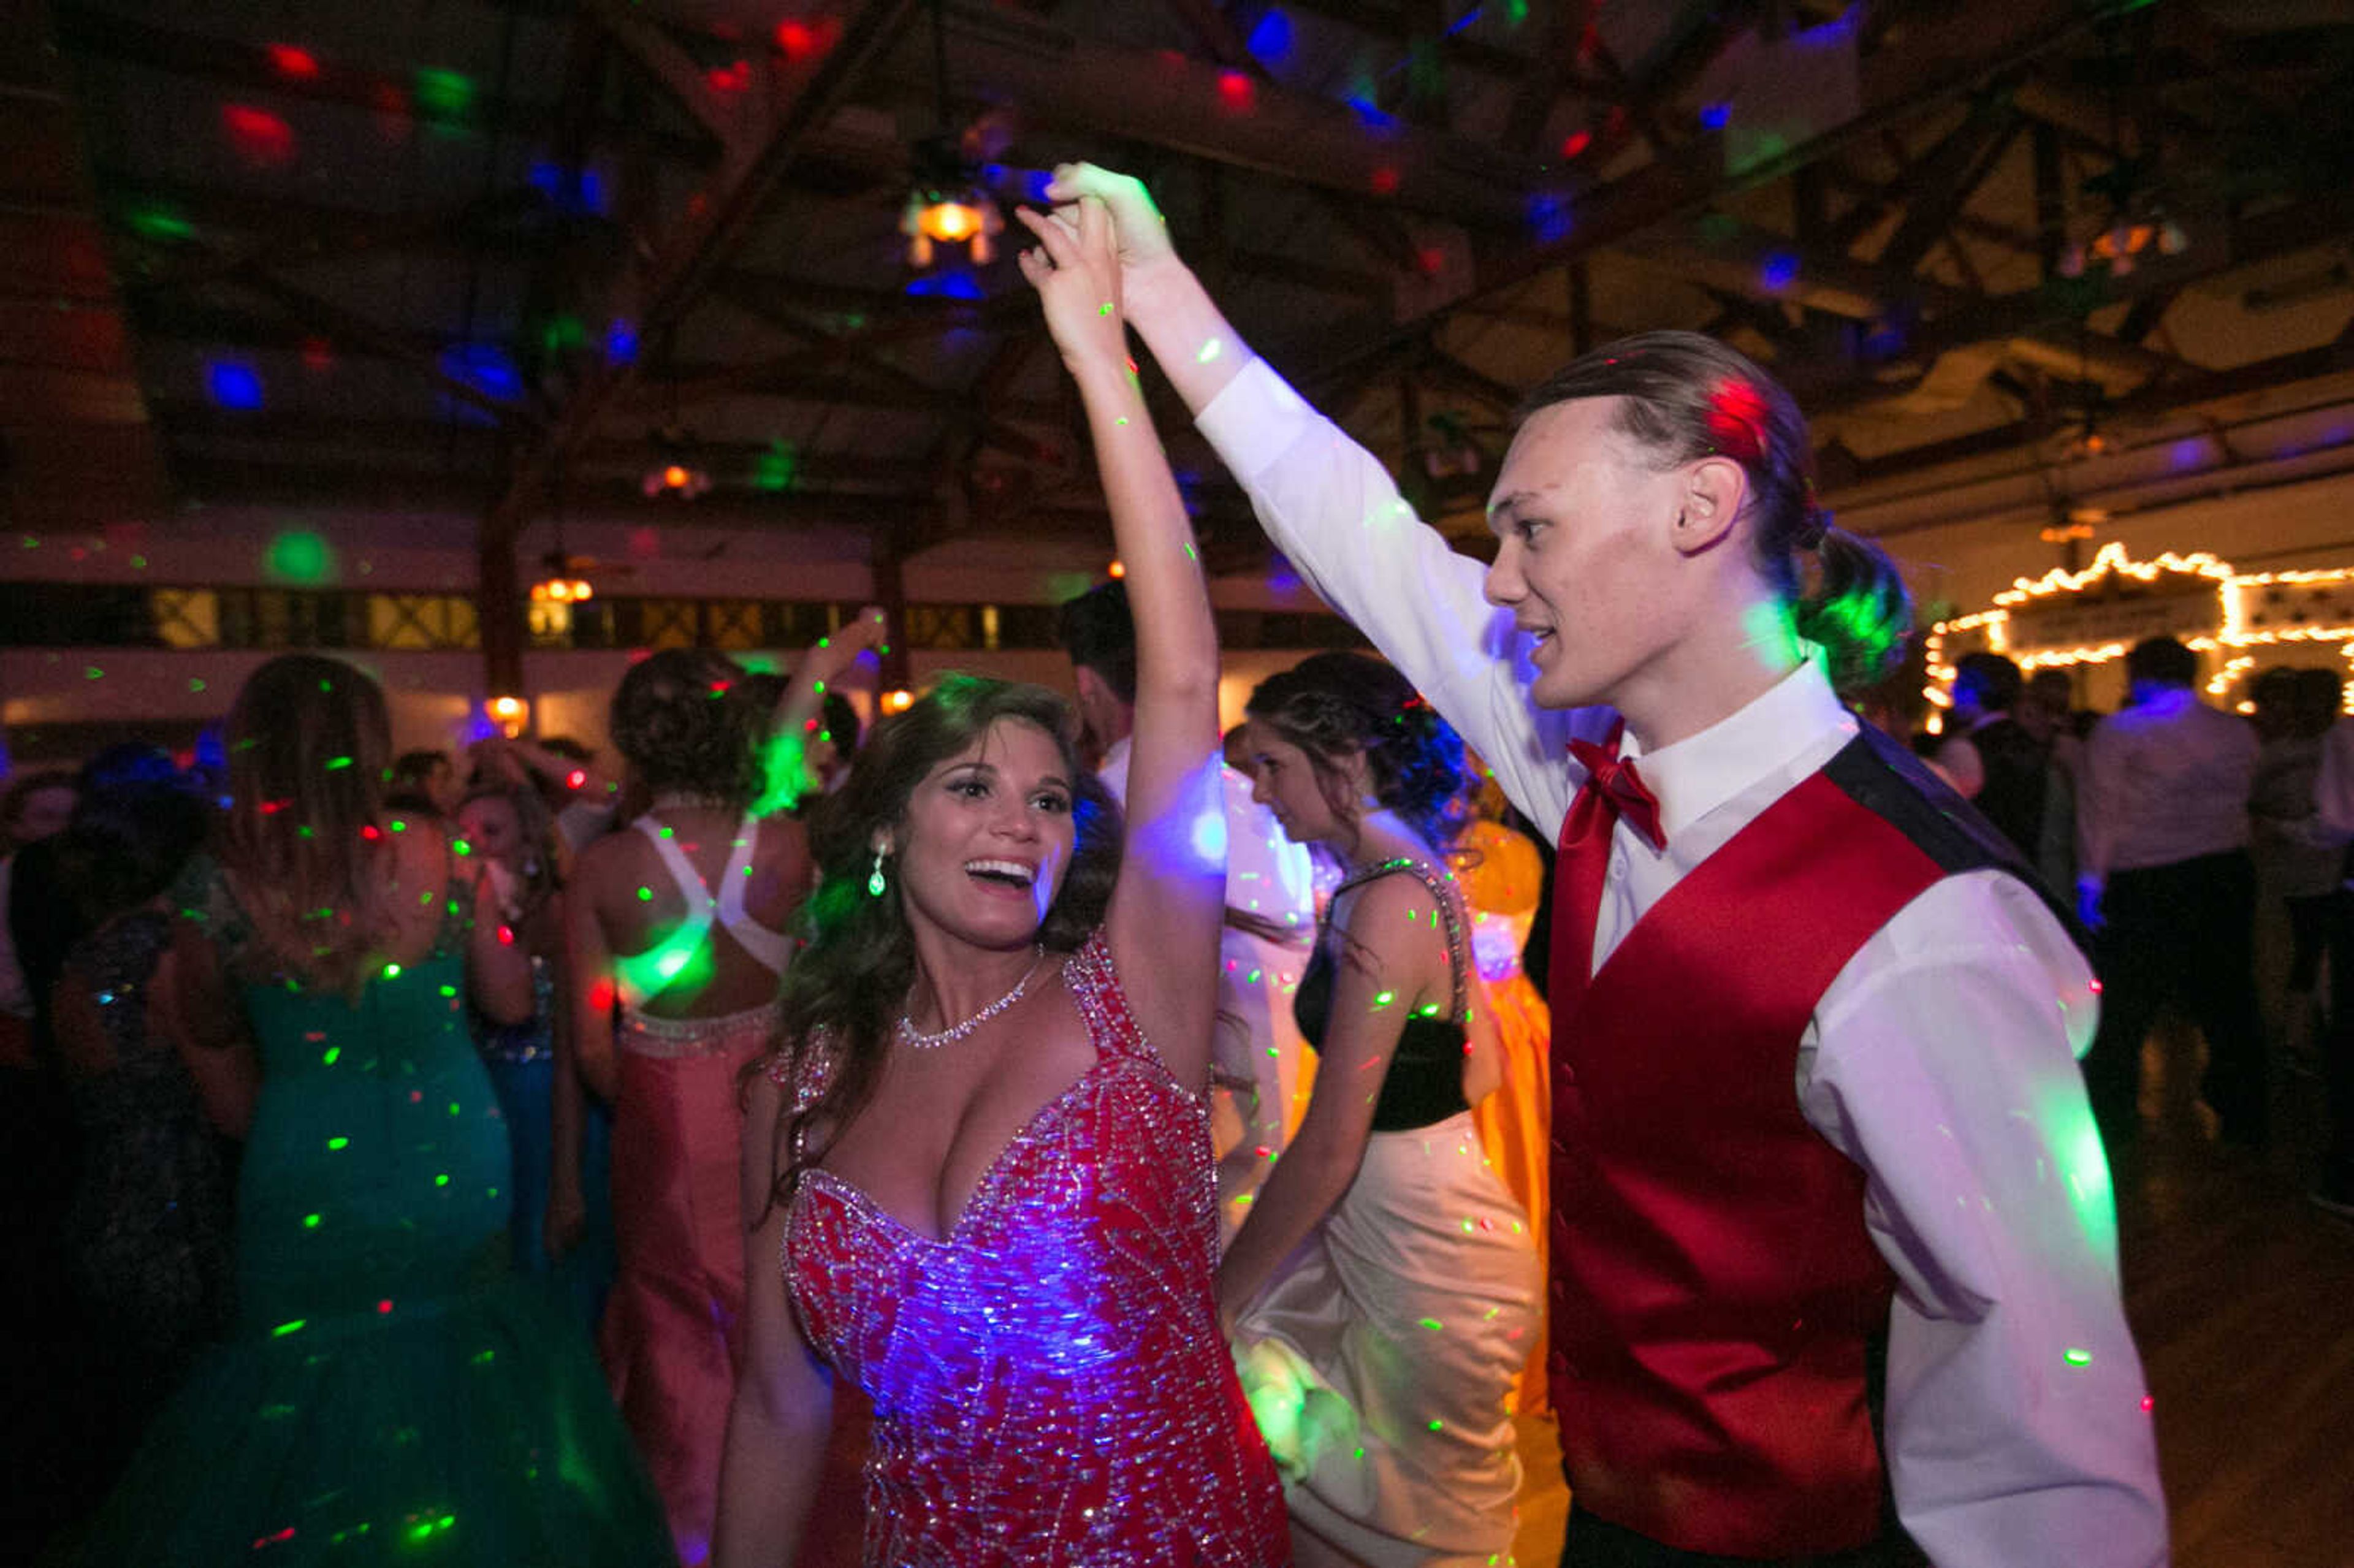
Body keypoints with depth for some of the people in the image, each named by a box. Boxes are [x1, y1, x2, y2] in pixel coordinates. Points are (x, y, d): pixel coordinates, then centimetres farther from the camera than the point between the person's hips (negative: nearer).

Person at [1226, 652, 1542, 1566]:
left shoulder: (1386, 901, -23)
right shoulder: (1415, 877, 6)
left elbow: (1327, 1149, -23)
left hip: (1421, 1257, -8)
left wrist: (1219, 1298, -14)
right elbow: (1482, 1067, 14)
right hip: (1374, 1231, 8)